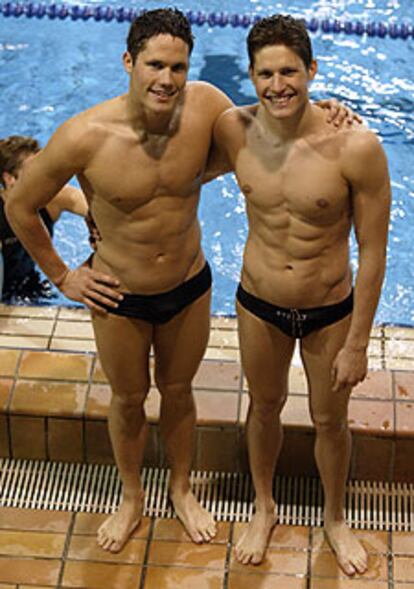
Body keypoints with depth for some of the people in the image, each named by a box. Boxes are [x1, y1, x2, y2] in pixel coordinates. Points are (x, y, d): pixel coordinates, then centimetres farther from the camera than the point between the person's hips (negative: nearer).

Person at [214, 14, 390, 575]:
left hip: (331, 312, -2)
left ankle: (335, 518, 49)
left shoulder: (356, 147, -26)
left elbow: (372, 253, -17)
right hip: (259, 304, 2)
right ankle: (264, 508, 53)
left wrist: (357, 344, -12)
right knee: (264, 408, 25)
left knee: (330, 421, 20)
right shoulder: (234, 130, -17)